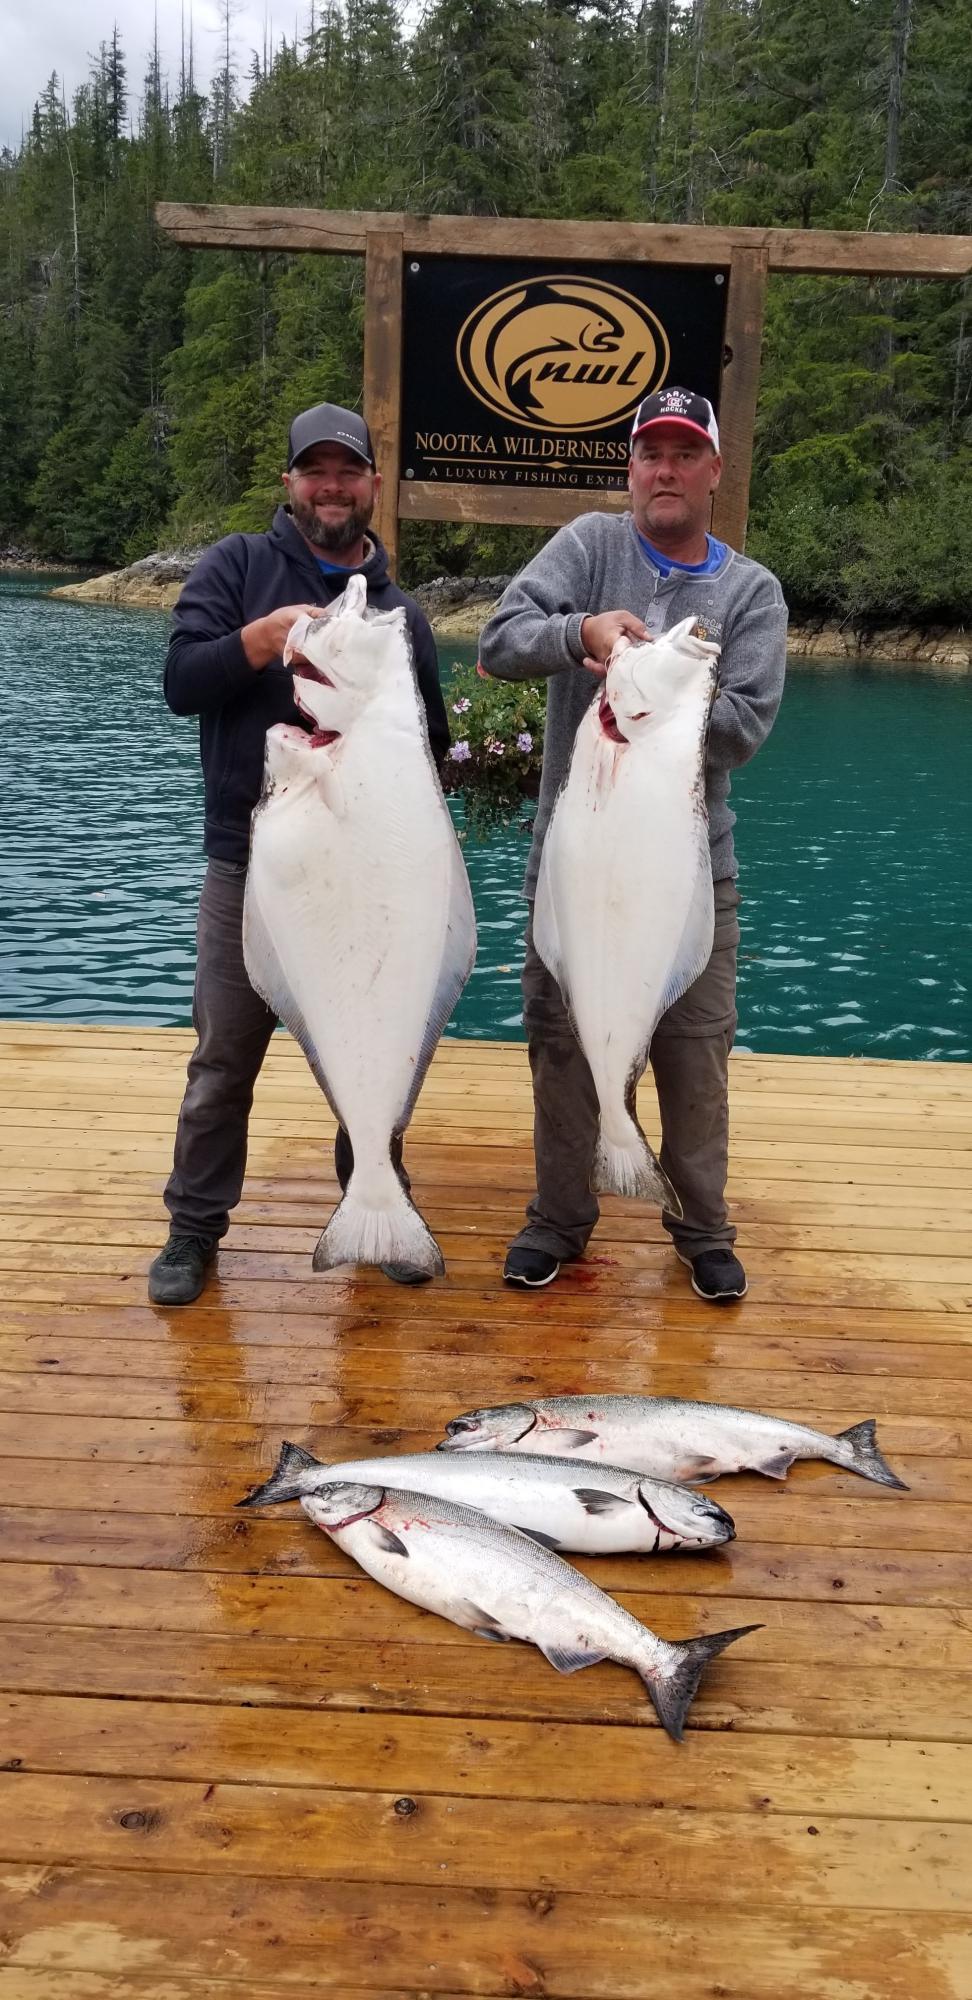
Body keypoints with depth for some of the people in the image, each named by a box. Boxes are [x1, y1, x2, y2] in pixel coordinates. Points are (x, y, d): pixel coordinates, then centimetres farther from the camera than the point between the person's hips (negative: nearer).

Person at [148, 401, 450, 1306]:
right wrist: (263, 636, -23)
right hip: (250, 868, -2)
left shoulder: (400, 609, 10)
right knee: (224, 1062, 5)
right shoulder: (237, 566, 2)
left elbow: (430, 744, 17)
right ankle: (194, 1227, 21)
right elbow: (181, 683, -9)